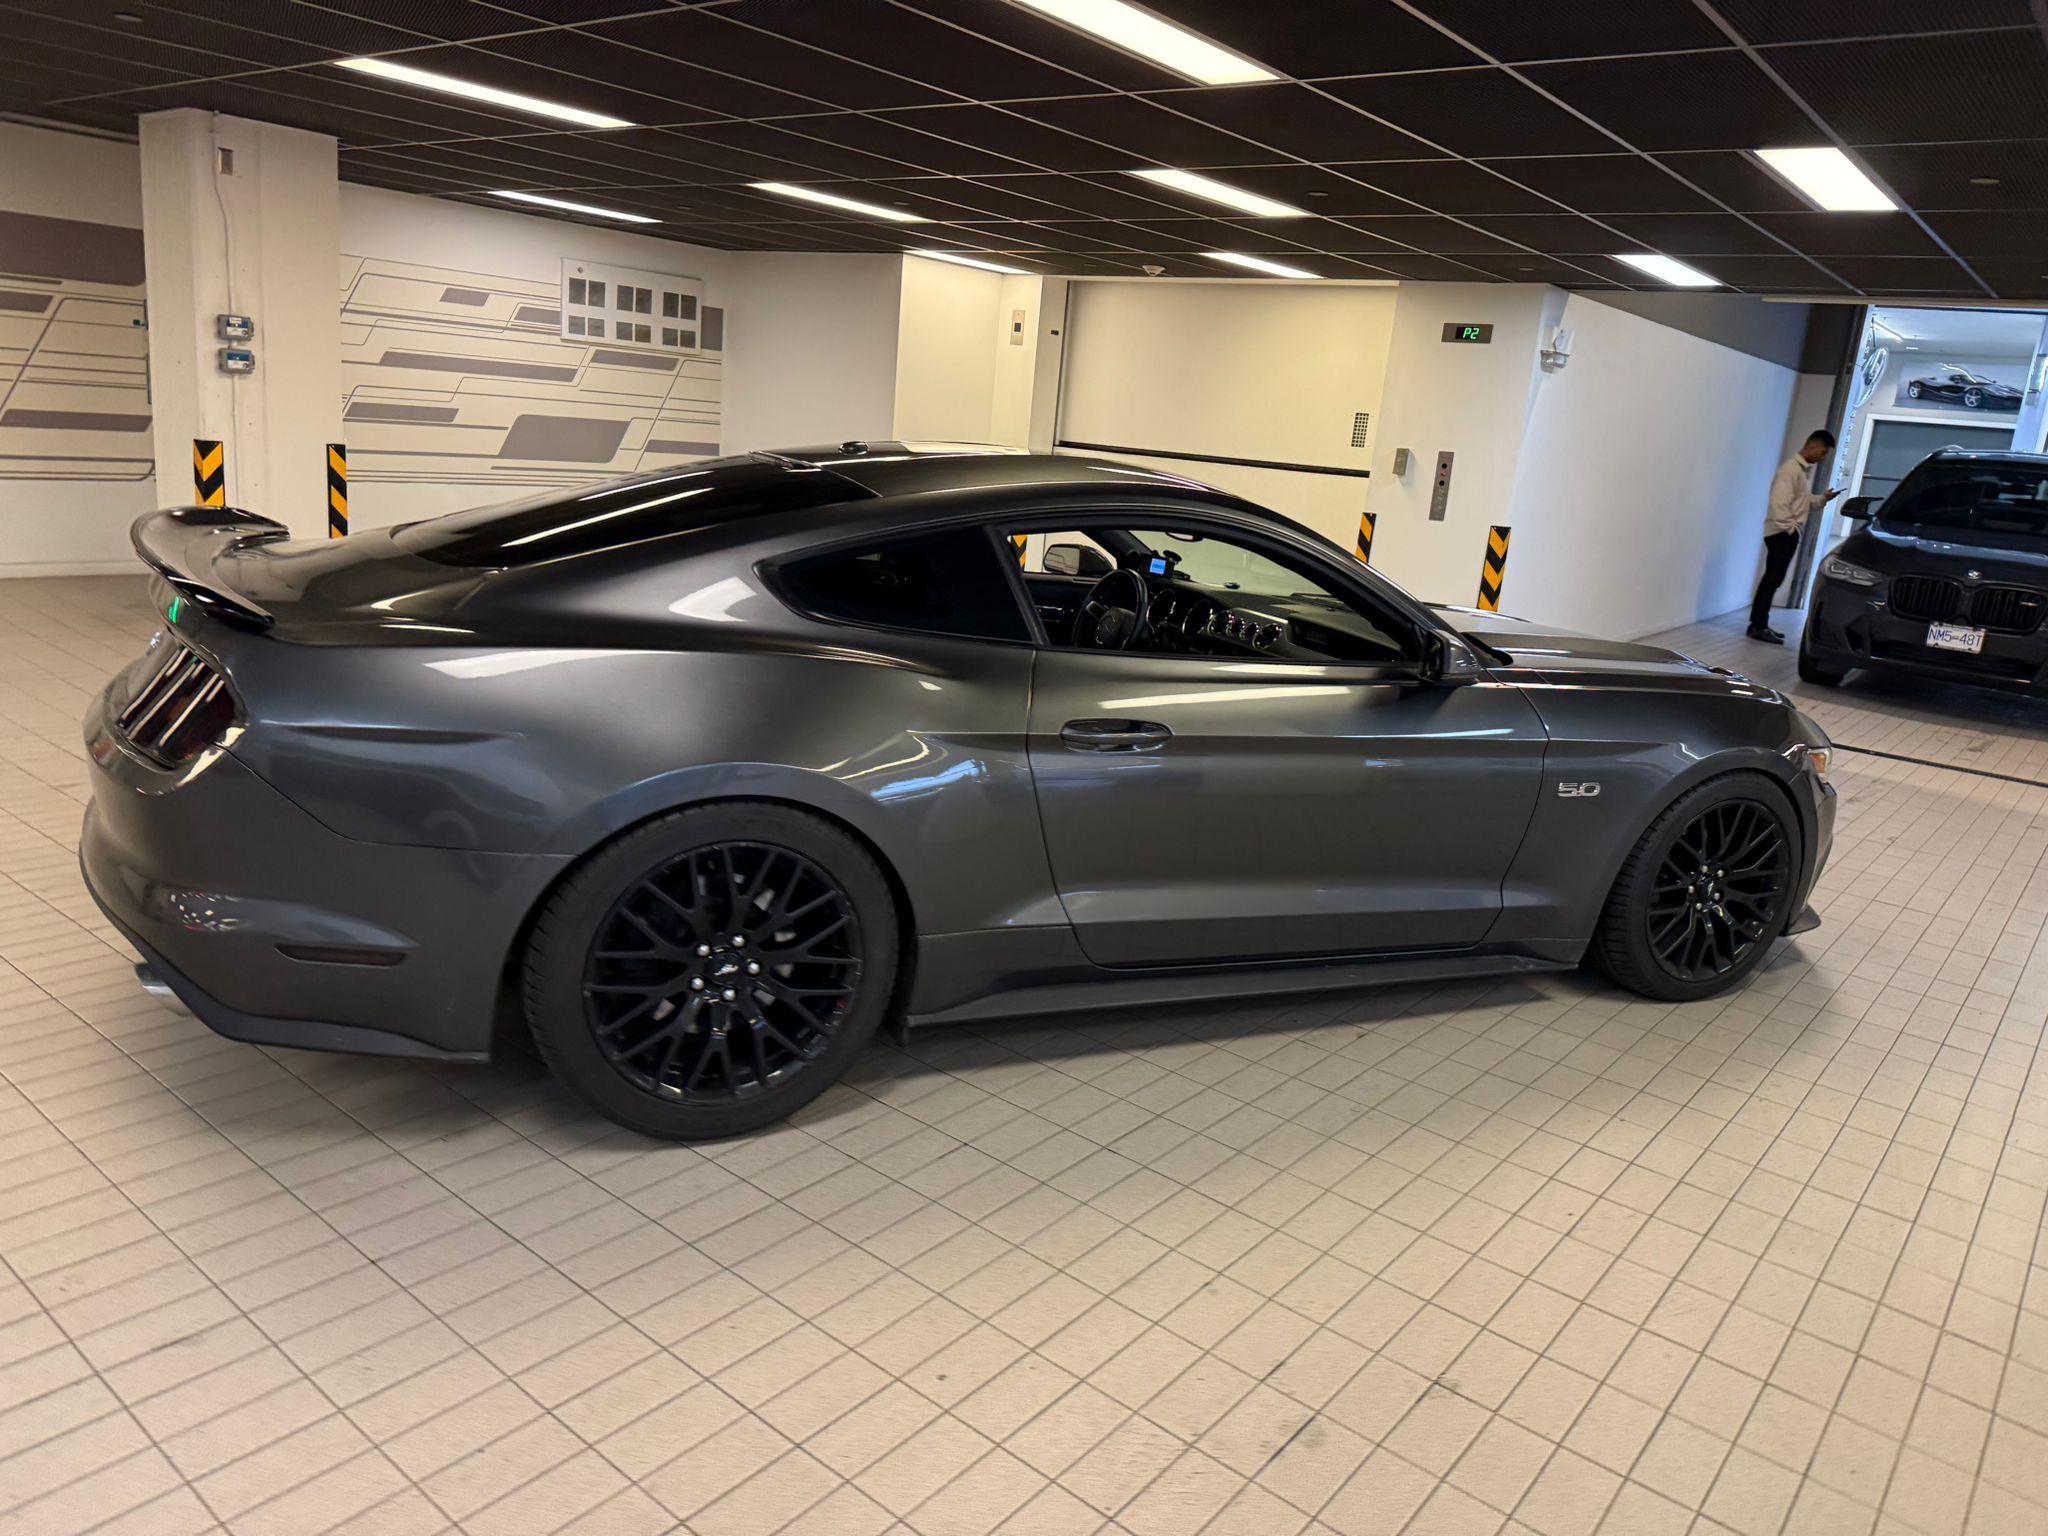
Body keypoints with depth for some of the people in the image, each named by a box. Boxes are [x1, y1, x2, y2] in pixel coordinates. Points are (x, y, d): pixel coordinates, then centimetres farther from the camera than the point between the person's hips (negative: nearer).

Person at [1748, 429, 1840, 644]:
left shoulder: (1806, 470, 17)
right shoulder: (1791, 468, -13)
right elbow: (1779, 503, -21)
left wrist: (1823, 498, 6)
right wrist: (1788, 527, -22)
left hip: (1789, 532, 10)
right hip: (1781, 532, -10)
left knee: (1773, 579, 10)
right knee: (1772, 578, -10)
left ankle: (1759, 624, 13)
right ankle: (1758, 626, -10)